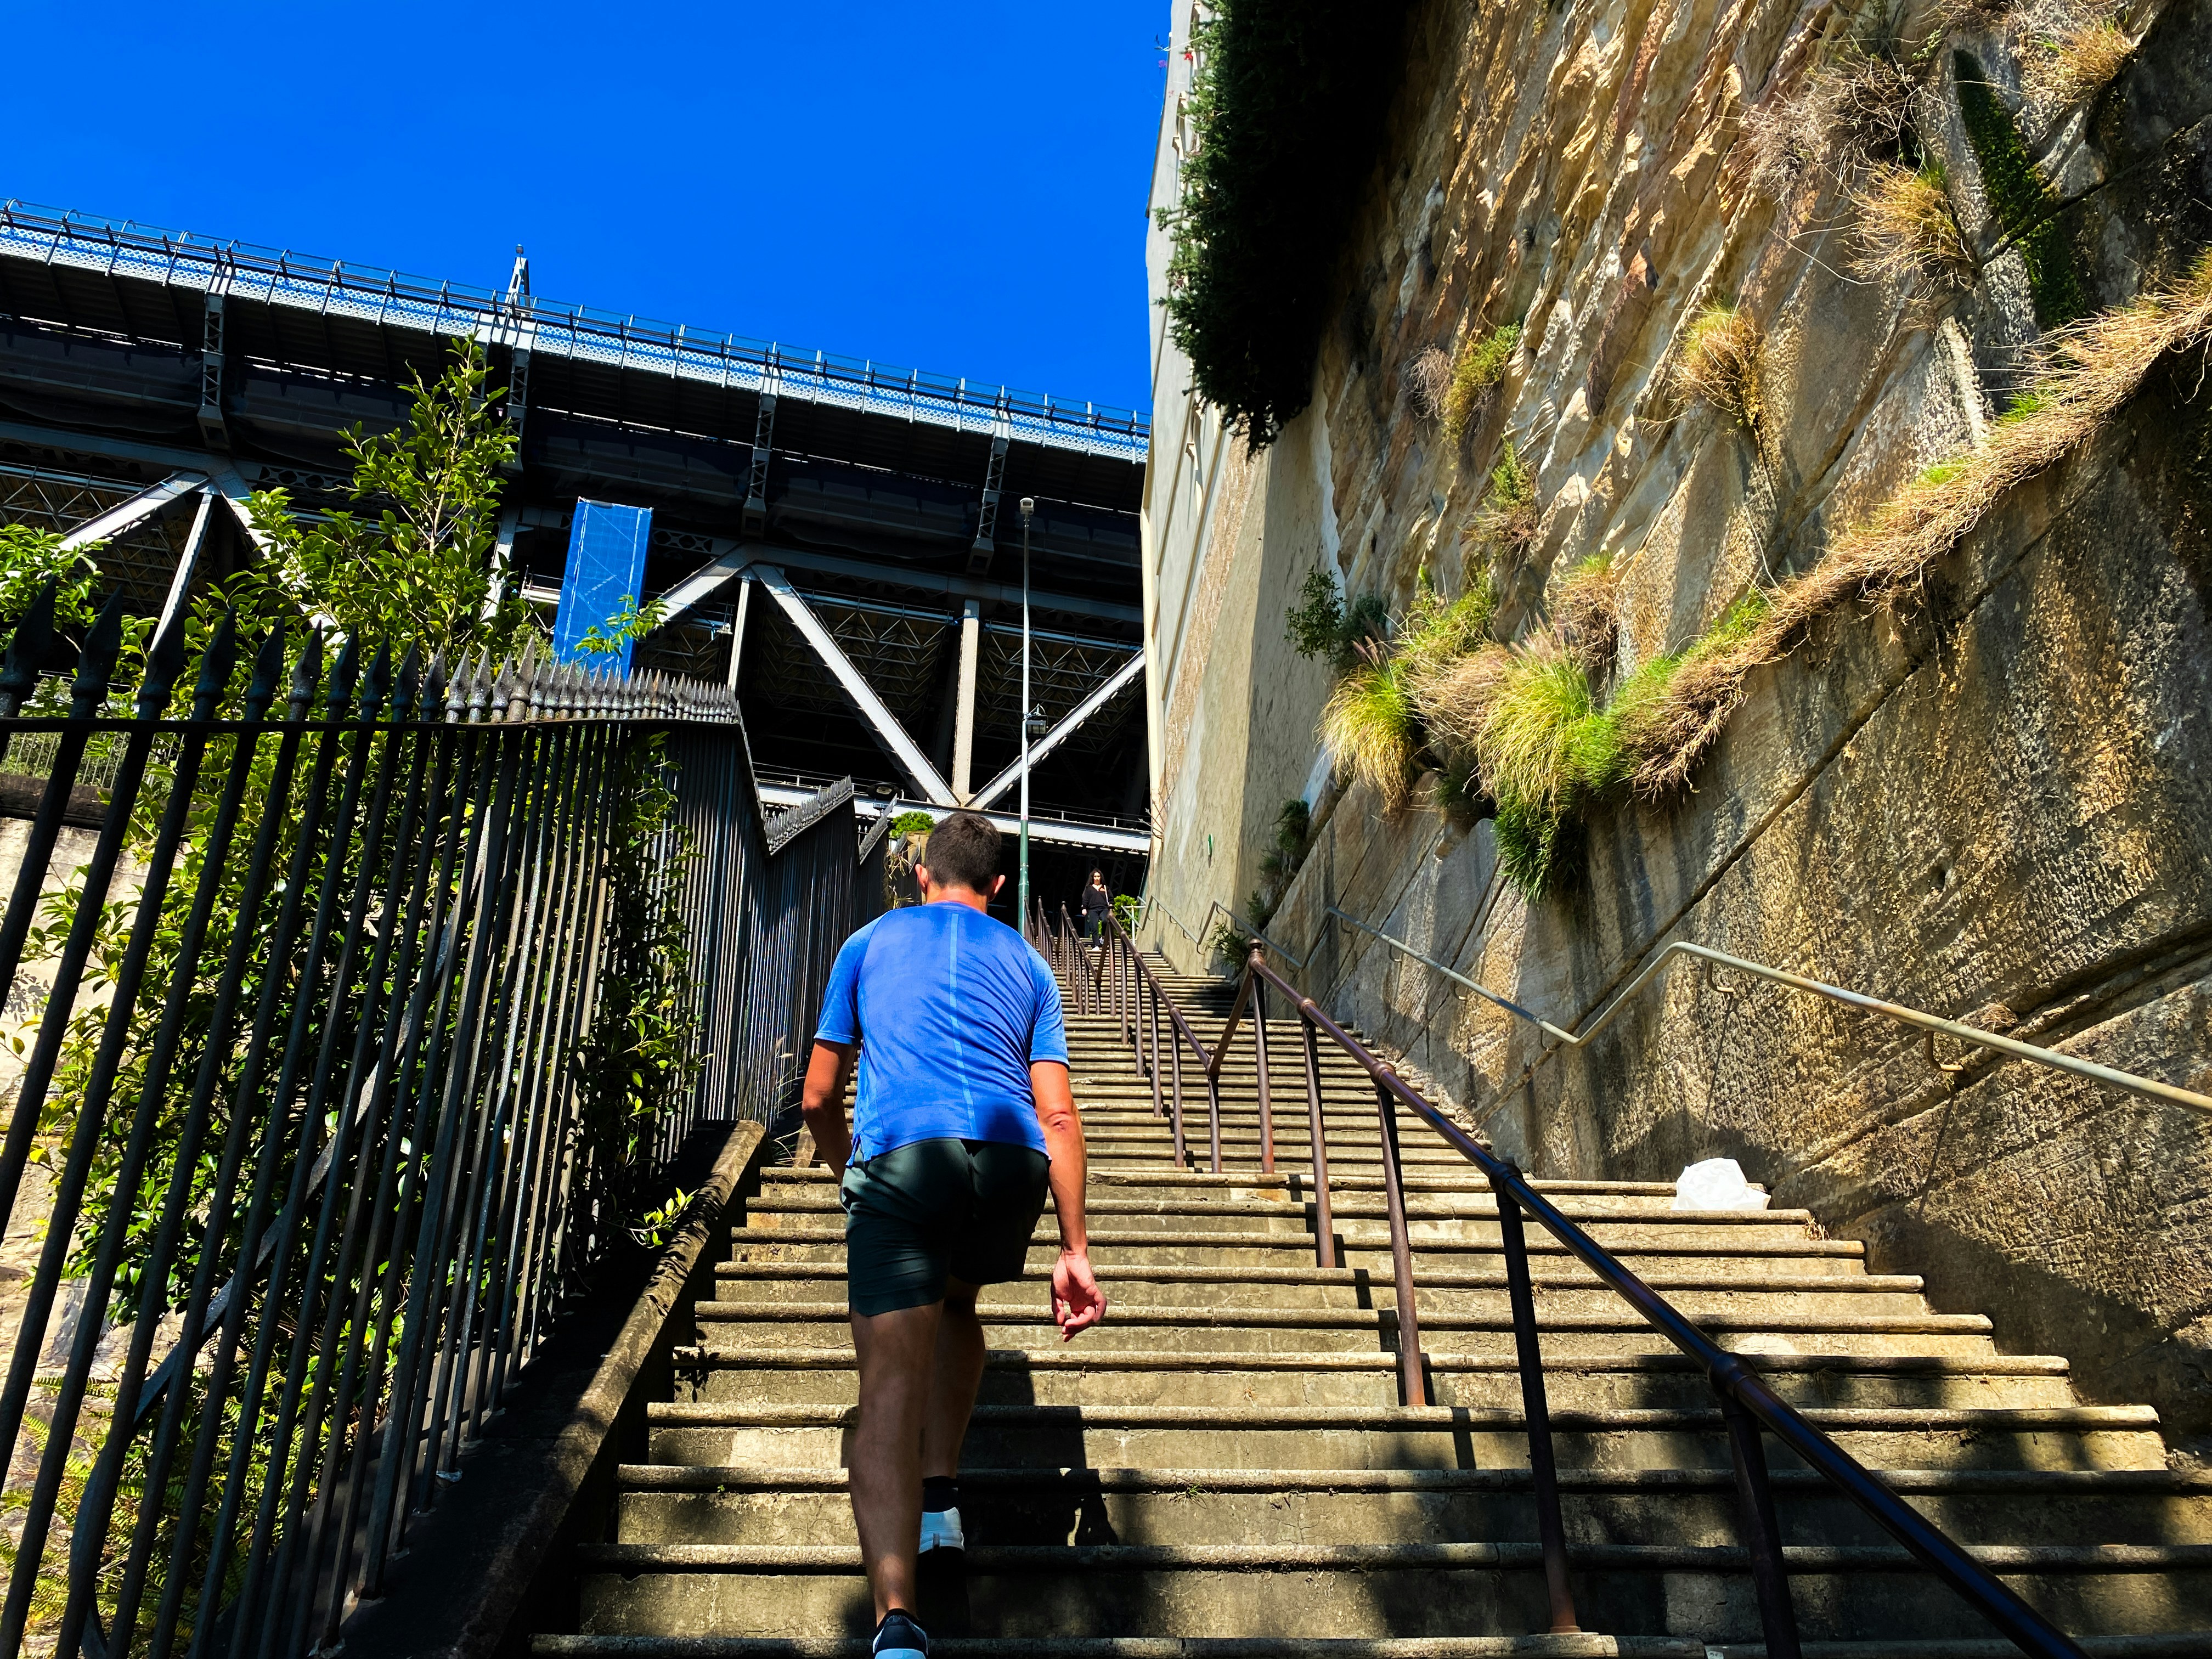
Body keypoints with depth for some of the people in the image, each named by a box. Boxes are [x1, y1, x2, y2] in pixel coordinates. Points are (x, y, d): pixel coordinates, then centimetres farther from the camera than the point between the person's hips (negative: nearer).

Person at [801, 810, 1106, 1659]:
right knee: (956, 1303, 32)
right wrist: (1075, 1252, 15)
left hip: (900, 1154, -2)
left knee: (890, 1388, -7)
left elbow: (818, 1098, 22)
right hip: (1012, 1156, 3)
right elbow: (1058, 1117, 15)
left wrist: (851, 1176, 41)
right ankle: (942, 1499, 25)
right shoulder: (1026, 962, 24)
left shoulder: (869, 942, 22)